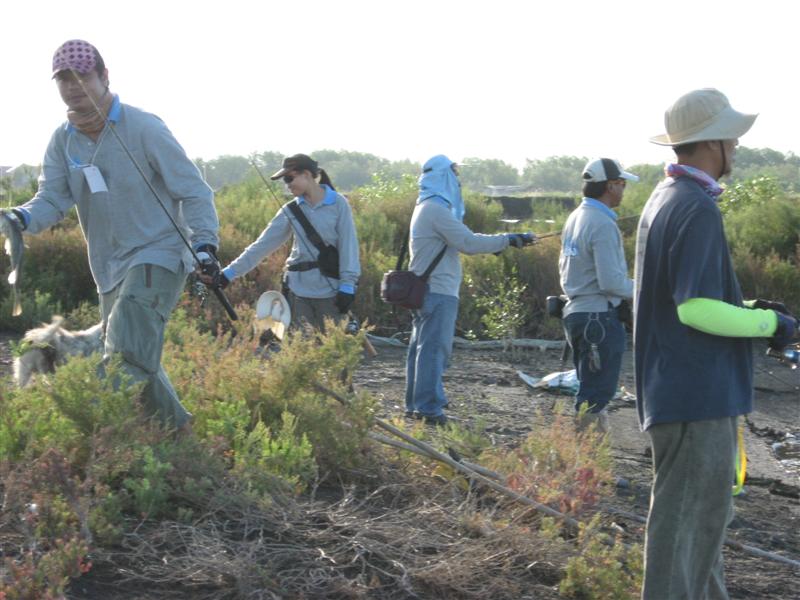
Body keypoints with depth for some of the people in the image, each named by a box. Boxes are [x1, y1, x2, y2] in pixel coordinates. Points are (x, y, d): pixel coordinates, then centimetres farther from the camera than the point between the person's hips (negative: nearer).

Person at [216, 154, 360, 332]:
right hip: (298, 290, 3)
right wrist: (229, 273, -3)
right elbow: (263, 245, 3)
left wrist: (347, 285, -10)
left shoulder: (338, 204, -4)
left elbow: (348, 245, -5)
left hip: (331, 290, -3)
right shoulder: (291, 211, 5)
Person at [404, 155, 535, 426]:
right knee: (434, 348, -9)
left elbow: (460, 239, 20)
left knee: (420, 347, 13)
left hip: (424, 289, 11)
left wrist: (503, 241, 14)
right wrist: (509, 240, -15)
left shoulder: (426, 208, 18)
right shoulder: (437, 209, -15)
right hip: (438, 291, -11)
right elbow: (468, 243, -20)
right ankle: (428, 408, -9)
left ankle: (415, 405, 19)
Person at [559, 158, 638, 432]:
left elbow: (564, 267, 20)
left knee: (588, 387, 17)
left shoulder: (574, 218, 12)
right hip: (600, 316, -10)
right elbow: (611, 281, -21)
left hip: (575, 313, 10)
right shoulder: (603, 224, -17)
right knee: (597, 392, -5)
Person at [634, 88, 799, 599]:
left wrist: (746, 307, 12)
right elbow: (696, 308, -23)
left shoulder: (666, 199, 14)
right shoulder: (698, 208, -18)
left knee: (707, 516, 20)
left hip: (685, 389, 10)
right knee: (687, 518, -3)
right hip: (699, 392, -10)